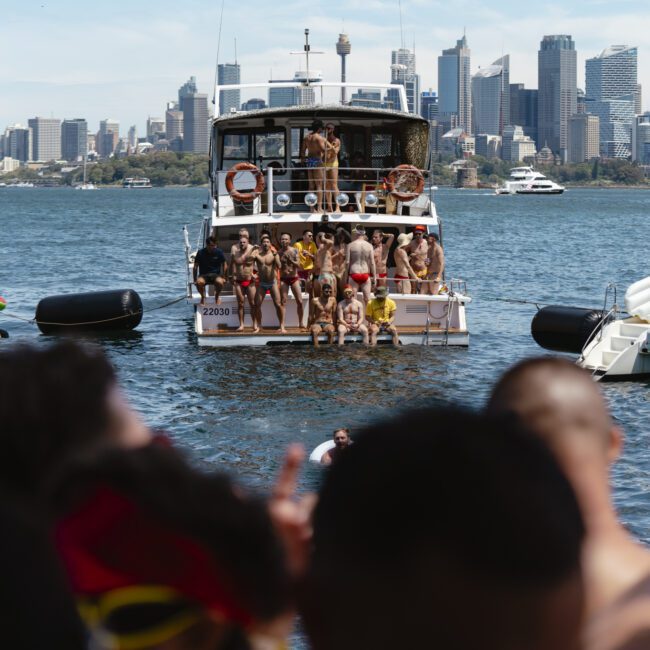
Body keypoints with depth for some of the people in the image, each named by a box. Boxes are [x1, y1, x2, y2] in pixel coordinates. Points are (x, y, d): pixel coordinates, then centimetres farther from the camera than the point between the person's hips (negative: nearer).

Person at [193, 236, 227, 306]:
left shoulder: (219, 252, -3)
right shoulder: (200, 253, -5)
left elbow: (224, 265, 6)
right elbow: (195, 267, 2)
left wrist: (222, 277, -3)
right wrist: (195, 280, -4)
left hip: (216, 274, 0)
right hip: (203, 275, 0)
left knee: (219, 282, -36)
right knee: (199, 282, -37)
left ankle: (217, 296, -1)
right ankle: (203, 297, -5)